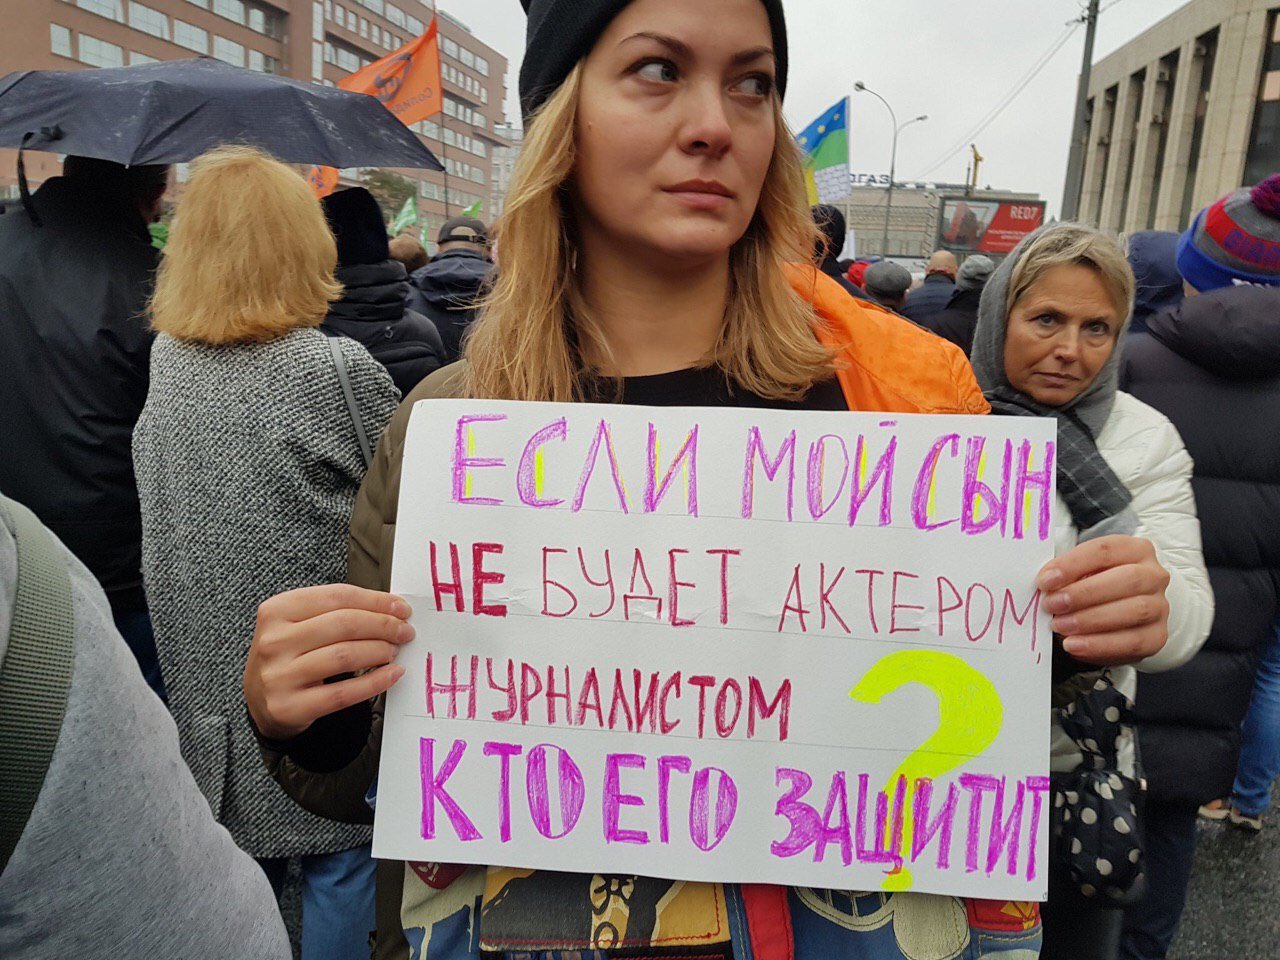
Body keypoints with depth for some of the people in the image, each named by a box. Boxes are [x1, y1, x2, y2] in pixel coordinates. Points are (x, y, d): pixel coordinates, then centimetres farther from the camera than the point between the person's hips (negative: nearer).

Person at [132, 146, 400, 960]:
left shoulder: (165, 361, 0)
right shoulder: (339, 370, -17)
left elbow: (167, 510, 10)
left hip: (200, 662, 6)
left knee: (239, 850, 21)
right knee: (340, 855, 12)